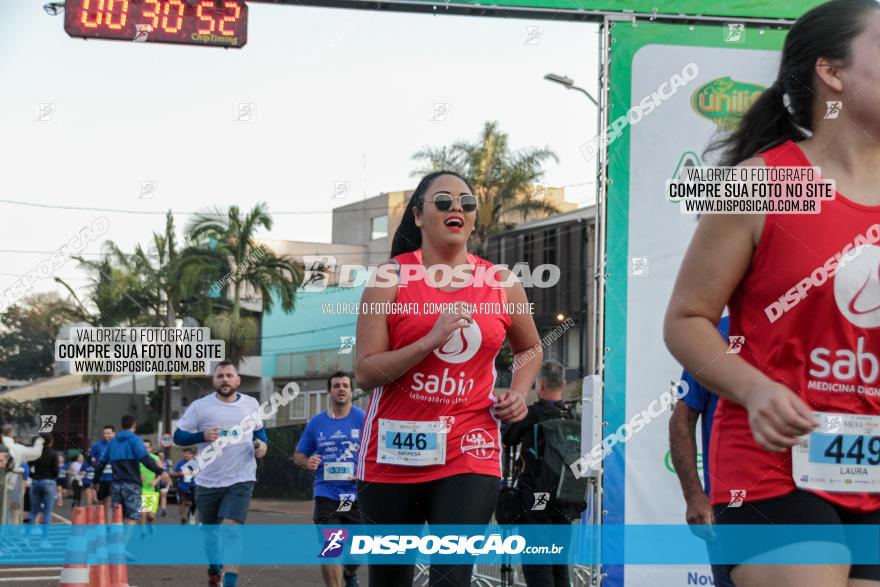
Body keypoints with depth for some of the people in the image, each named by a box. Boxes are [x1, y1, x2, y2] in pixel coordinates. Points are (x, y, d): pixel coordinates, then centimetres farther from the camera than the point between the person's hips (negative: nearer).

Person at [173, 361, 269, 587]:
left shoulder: (251, 404, 4)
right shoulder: (200, 406, -5)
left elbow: (259, 428, 22)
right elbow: (178, 436, -4)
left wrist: (263, 443, 0)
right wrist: (202, 436, -21)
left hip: (241, 481, -1)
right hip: (208, 482, 1)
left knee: (231, 530, -17)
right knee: (211, 532, 15)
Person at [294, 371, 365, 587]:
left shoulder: (363, 419, -1)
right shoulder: (316, 422, 7)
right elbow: (298, 455, 15)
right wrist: (307, 462, -7)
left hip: (357, 494, 0)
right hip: (327, 494, 0)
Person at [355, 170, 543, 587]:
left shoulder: (503, 285, 5)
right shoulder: (391, 278, -3)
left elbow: (530, 348, 25)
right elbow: (365, 372, -10)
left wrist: (519, 392, 6)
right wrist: (431, 341, -21)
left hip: (469, 452, 1)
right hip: (393, 452, 0)